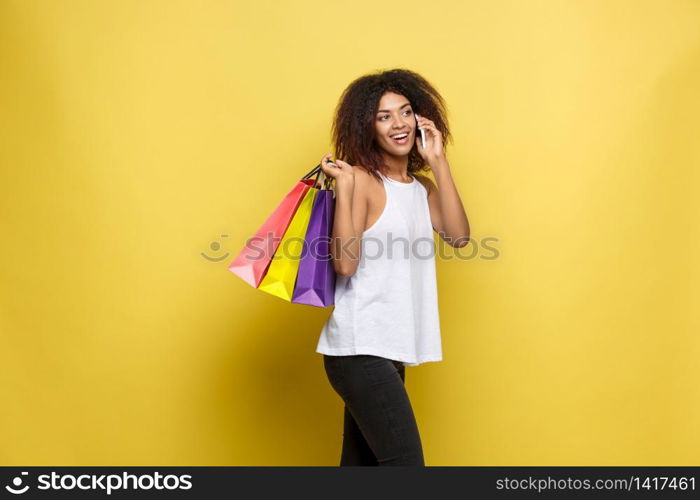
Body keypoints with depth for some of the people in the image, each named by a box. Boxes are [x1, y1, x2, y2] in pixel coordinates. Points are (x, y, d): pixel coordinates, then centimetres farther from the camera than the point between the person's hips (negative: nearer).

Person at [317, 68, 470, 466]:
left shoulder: (422, 187, 14)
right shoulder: (362, 180, -7)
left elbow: (459, 236, -5)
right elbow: (345, 263, -18)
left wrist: (438, 162, -5)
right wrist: (343, 187, -21)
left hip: (390, 348, 7)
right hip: (360, 347, -7)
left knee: (362, 460, 14)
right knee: (405, 460, -10)